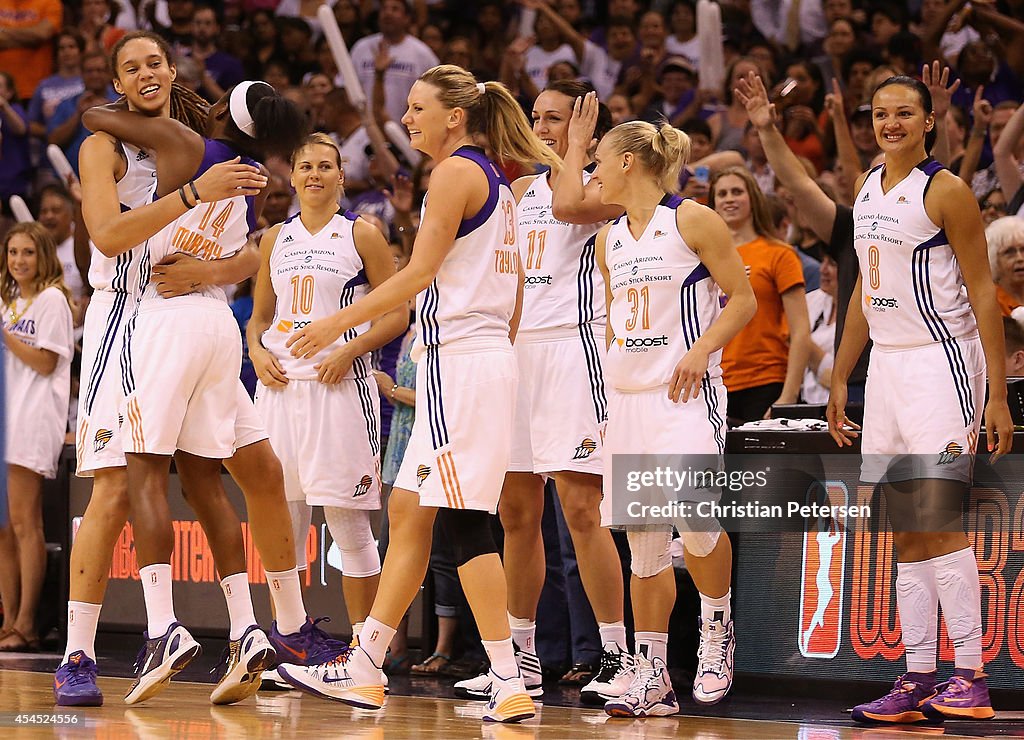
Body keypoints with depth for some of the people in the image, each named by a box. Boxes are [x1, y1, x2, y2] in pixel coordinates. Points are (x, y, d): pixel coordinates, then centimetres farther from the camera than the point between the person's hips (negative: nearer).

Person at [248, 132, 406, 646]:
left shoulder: (360, 235, 1)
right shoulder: (276, 239, 15)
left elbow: (397, 313, -1)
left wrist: (349, 350, -14)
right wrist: (257, 350, 2)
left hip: (339, 385, -5)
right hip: (280, 385, 5)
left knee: (348, 521, -4)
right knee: (280, 516, 4)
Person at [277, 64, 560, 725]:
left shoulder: (458, 172, -10)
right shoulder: (496, 183, 18)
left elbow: (420, 274, -15)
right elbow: (515, 293, 20)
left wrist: (340, 322, -11)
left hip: (458, 360, -10)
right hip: (488, 355, 10)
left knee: (465, 520, -10)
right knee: (409, 513, 12)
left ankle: (510, 685, -12)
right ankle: (365, 671, 16)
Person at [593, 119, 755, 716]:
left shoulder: (693, 222, -3)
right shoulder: (610, 239, 17)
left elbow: (743, 299, -4)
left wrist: (700, 350, -16)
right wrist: (607, 370, 19)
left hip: (685, 393, -7)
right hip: (627, 396, 7)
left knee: (692, 513, -26)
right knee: (643, 539, 3)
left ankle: (717, 630, -3)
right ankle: (653, 677, 8)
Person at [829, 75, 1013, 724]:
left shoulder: (946, 190, -9)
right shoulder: (868, 190, 13)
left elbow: (983, 294, -11)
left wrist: (998, 395, -16)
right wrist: (840, 381, 18)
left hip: (942, 361, -8)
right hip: (887, 365, 8)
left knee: (939, 519, -15)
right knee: (906, 532, 5)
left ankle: (972, 679, -15)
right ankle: (918, 682, 6)